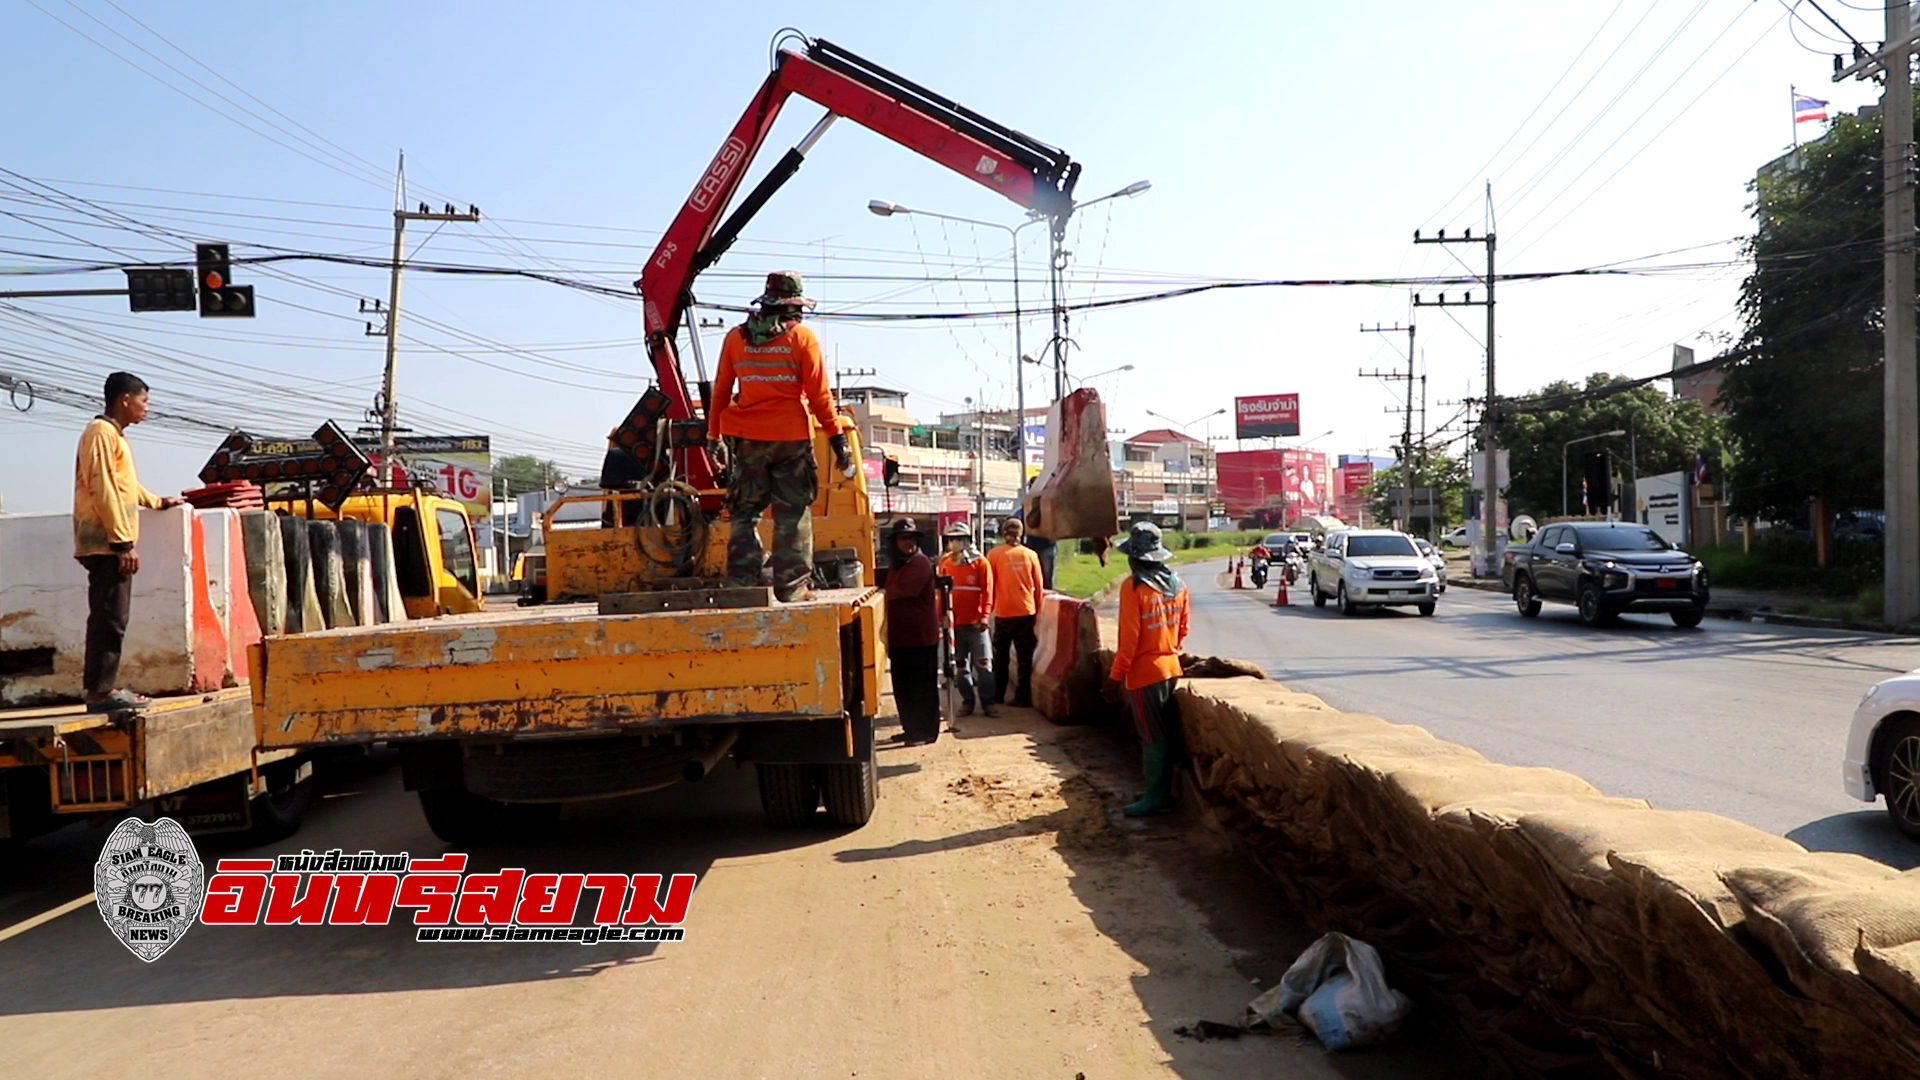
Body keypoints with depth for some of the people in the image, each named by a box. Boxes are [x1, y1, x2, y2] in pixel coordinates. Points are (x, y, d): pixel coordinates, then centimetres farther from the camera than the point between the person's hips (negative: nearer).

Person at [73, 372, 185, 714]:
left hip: (112, 544, 10)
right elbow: (102, 489, -17)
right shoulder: (101, 433, -9)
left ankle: (100, 688, 12)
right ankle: (101, 691, -10)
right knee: (109, 618, -10)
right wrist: (123, 542, -20)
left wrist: (157, 502, 49)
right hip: (107, 544, -10)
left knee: (108, 618, 9)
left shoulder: (114, 435, 22)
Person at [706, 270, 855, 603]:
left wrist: (714, 436, 15)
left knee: (745, 513, 11)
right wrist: (837, 435, -1)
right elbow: (819, 393, -6)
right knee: (793, 515, 3)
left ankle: (741, 585, 7)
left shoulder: (735, 338, 7)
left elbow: (720, 391, 9)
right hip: (792, 437, -3)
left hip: (747, 438, 3)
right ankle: (791, 588, 2)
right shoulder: (802, 336, -3)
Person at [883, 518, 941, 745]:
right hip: (900, 636, 9)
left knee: (923, 688, -1)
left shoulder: (920, 563, -13)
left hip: (921, 637, -9)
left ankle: (925, 732, 6)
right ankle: (911, 729, 24)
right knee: (903, 687, 14)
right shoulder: (897, 565, 17)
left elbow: (899, 592, -21)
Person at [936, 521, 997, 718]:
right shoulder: (946, 564, 5)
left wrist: (984, 615, -13)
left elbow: (987, 591, -6)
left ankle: (988, 702, 5)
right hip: (955, 623, 3)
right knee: (961, 664, 10)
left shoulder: (981, 562, -4)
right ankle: (967, 701, 18)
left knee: (983, 664, -2)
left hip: (975, 622, -3)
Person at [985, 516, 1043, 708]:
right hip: (1027, 612, 1)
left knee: (1000, 657, 13)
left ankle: (997, 696, 17)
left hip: (1003, 613, -1)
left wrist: (988, 608, 13)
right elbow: (1038, 586, 5)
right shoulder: (1030, 555, 0)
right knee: (1025, 658, 6)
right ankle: (1023, 698, 5)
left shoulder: (995, 554, -5)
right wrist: (1037, 610, 16)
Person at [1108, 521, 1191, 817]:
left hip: (1143, 672, -7)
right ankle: (1162, 790, 23)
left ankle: (1156, 797, 3)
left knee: (1152, 737, -2)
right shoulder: (1176, 584, 4)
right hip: (1170, 668, 7)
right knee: (1166, 734, 14)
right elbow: (1182, 629, 11)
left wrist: (1117, 672, -9)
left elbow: (1129, 636, -18)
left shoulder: (1133, 586, -16)